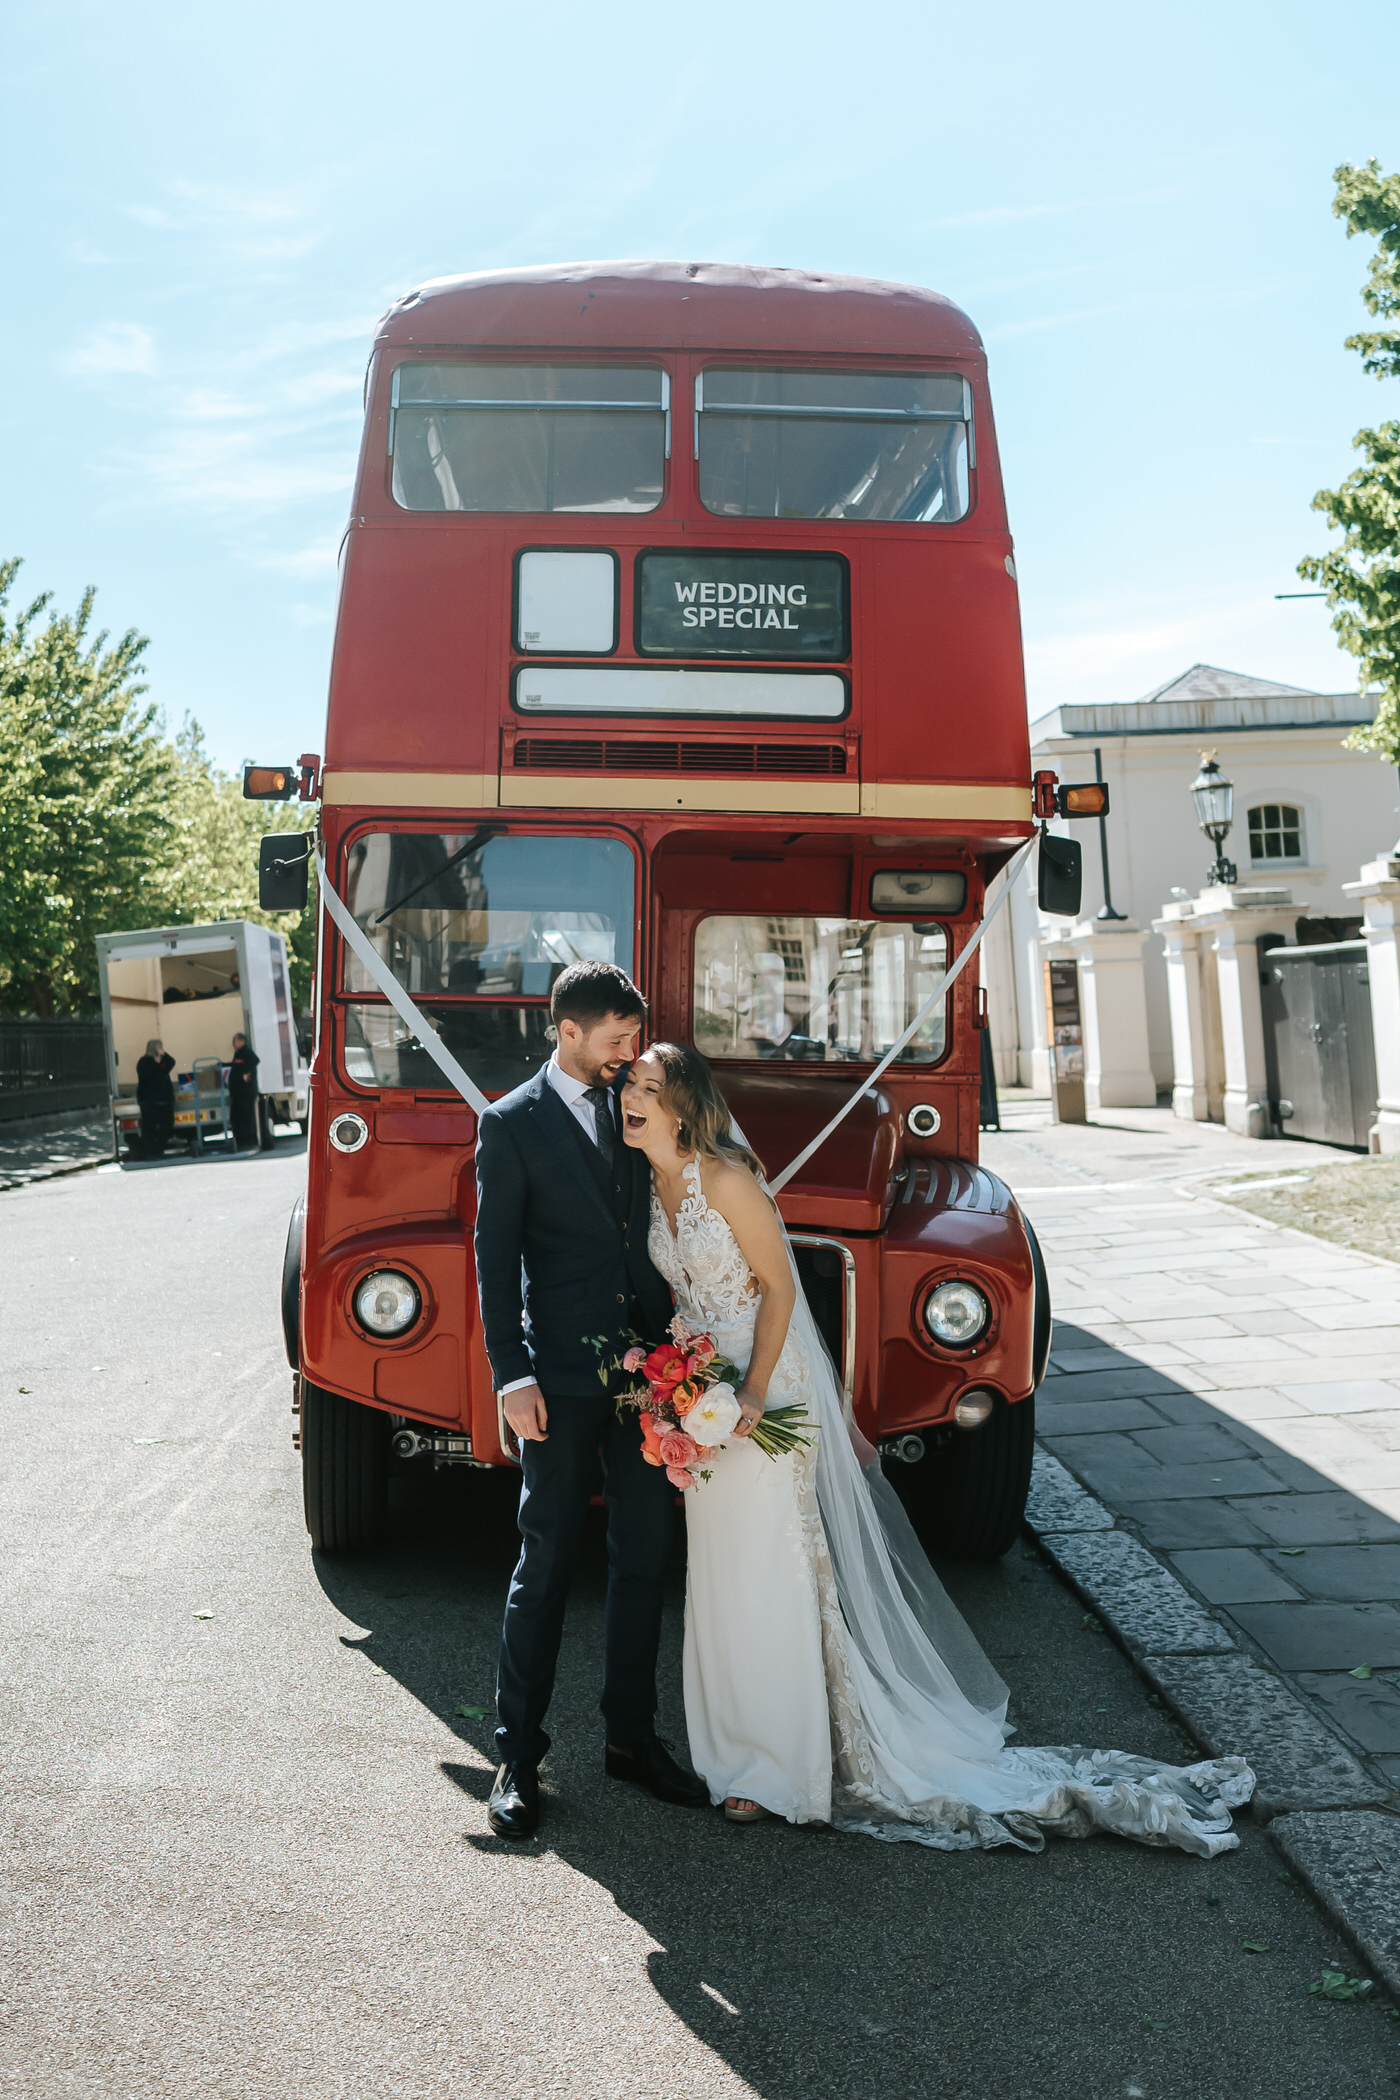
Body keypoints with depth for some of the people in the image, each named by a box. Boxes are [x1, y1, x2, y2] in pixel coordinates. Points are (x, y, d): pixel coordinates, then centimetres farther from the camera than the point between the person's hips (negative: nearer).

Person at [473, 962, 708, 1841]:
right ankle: (519, 1755, 18)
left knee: (645, 1558, 12)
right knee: (546, 1566, 4)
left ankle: (633, 1738, 27)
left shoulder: (633, 1106, 10)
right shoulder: (513, 1124, -5)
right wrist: (513, 1376, -11)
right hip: (563, 1378, -5)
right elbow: (496, 1260, -6)